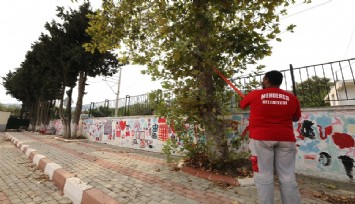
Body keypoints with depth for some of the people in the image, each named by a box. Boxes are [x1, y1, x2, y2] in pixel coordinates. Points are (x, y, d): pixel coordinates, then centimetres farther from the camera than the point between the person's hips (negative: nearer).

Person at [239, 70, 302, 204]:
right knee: (287, 177, 11)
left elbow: (241, 105, 15)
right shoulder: (292, 97, 7)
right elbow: (296, 118, 18)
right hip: (286, 139, 4)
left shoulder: (254, 94, -2)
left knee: (263, 176, 4)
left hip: (261, 138, -3)